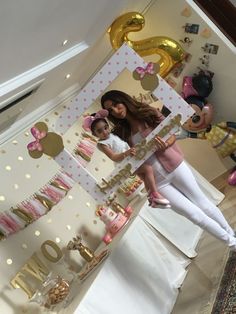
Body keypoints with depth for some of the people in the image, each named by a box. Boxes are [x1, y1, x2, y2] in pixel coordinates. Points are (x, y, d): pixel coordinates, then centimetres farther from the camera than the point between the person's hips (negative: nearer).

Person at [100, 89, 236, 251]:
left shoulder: (147, 111, -2)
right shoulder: (122, 134, 2)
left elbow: (172, 132, -2)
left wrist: (166, 144, -23)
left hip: (174, 166, -1)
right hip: (157, 181, 1)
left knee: (203, 203, 10)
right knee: (194, 214, 2)